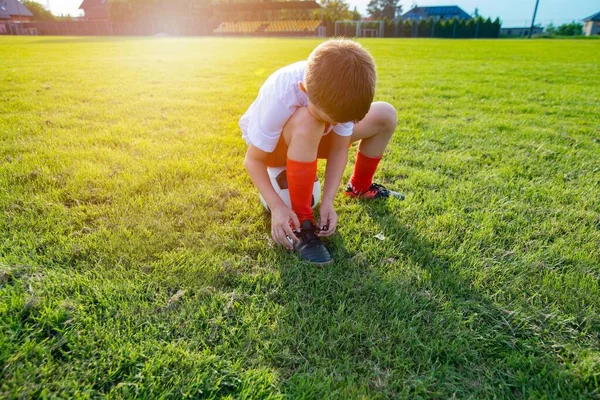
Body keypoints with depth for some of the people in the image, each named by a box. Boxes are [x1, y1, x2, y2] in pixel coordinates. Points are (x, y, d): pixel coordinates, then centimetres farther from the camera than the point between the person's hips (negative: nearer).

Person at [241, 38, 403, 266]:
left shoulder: (338, 93, -26)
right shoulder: (279, 98, -38)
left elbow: (339, 149, -18)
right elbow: (253, 161, -28)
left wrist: (328, 200, -27)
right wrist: (276, 206, -38)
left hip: (310, 141, 4)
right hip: (268, 145, -4)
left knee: (385, 115, -10)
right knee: (307, 123, -42)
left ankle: (360, 186, 10)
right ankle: (301, 221, -28)